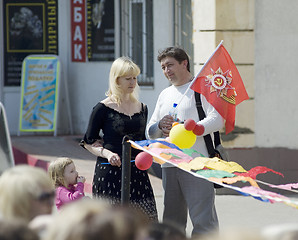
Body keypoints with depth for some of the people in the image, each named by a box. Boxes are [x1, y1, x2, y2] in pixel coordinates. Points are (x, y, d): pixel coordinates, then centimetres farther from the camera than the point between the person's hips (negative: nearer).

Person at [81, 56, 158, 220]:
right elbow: (89, 142, 1)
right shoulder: (103, 108, -2)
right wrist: (106, 153, -14)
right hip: (110, 172, -5)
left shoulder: (141, 108, 14)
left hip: (137, 172, 5)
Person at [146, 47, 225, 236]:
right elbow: (150, 132, 23)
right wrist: (160, 126, -1)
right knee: (172, 219, 9)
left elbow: (217, 120, -12)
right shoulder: (165, 95, 23)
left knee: (203, 220, -12)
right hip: (169, 166, 7)